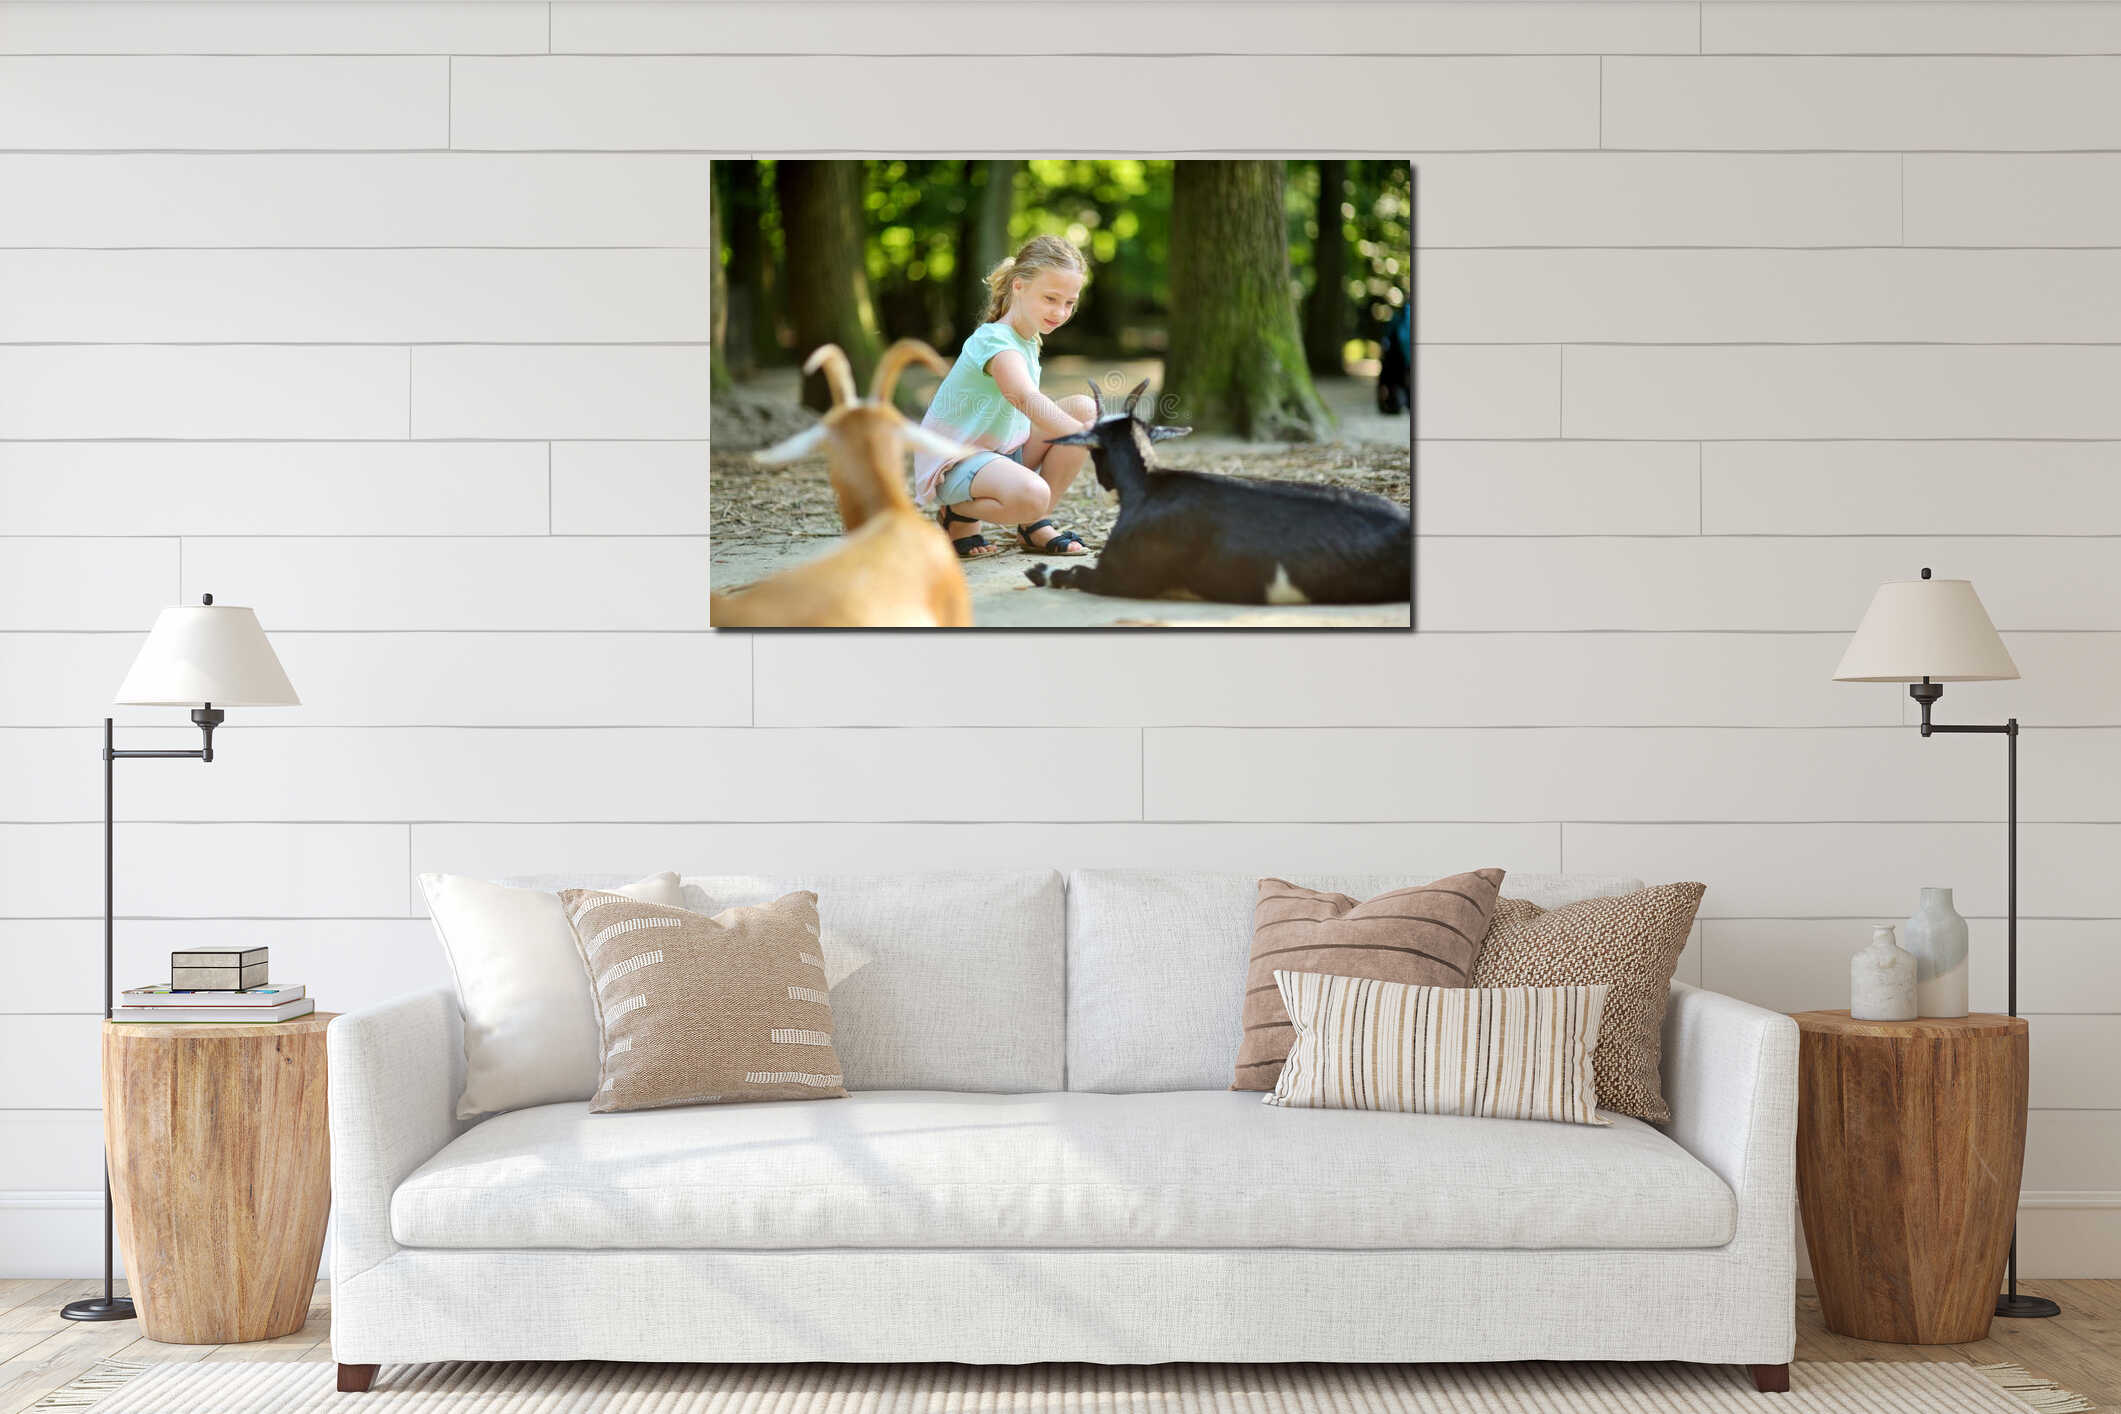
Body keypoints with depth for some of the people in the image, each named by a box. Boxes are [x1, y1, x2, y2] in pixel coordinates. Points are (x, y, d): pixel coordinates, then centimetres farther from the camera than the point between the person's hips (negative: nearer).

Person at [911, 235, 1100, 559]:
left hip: (1007, 448, 9)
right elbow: (1026, 399, -42)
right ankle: (958, 514, -3)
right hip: (956, 459, -9)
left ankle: (1035, 525, -2)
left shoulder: (1029, 340, 8)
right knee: (1030, 496, -38)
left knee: (1084, 408, -7)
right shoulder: (995, 341, -23)